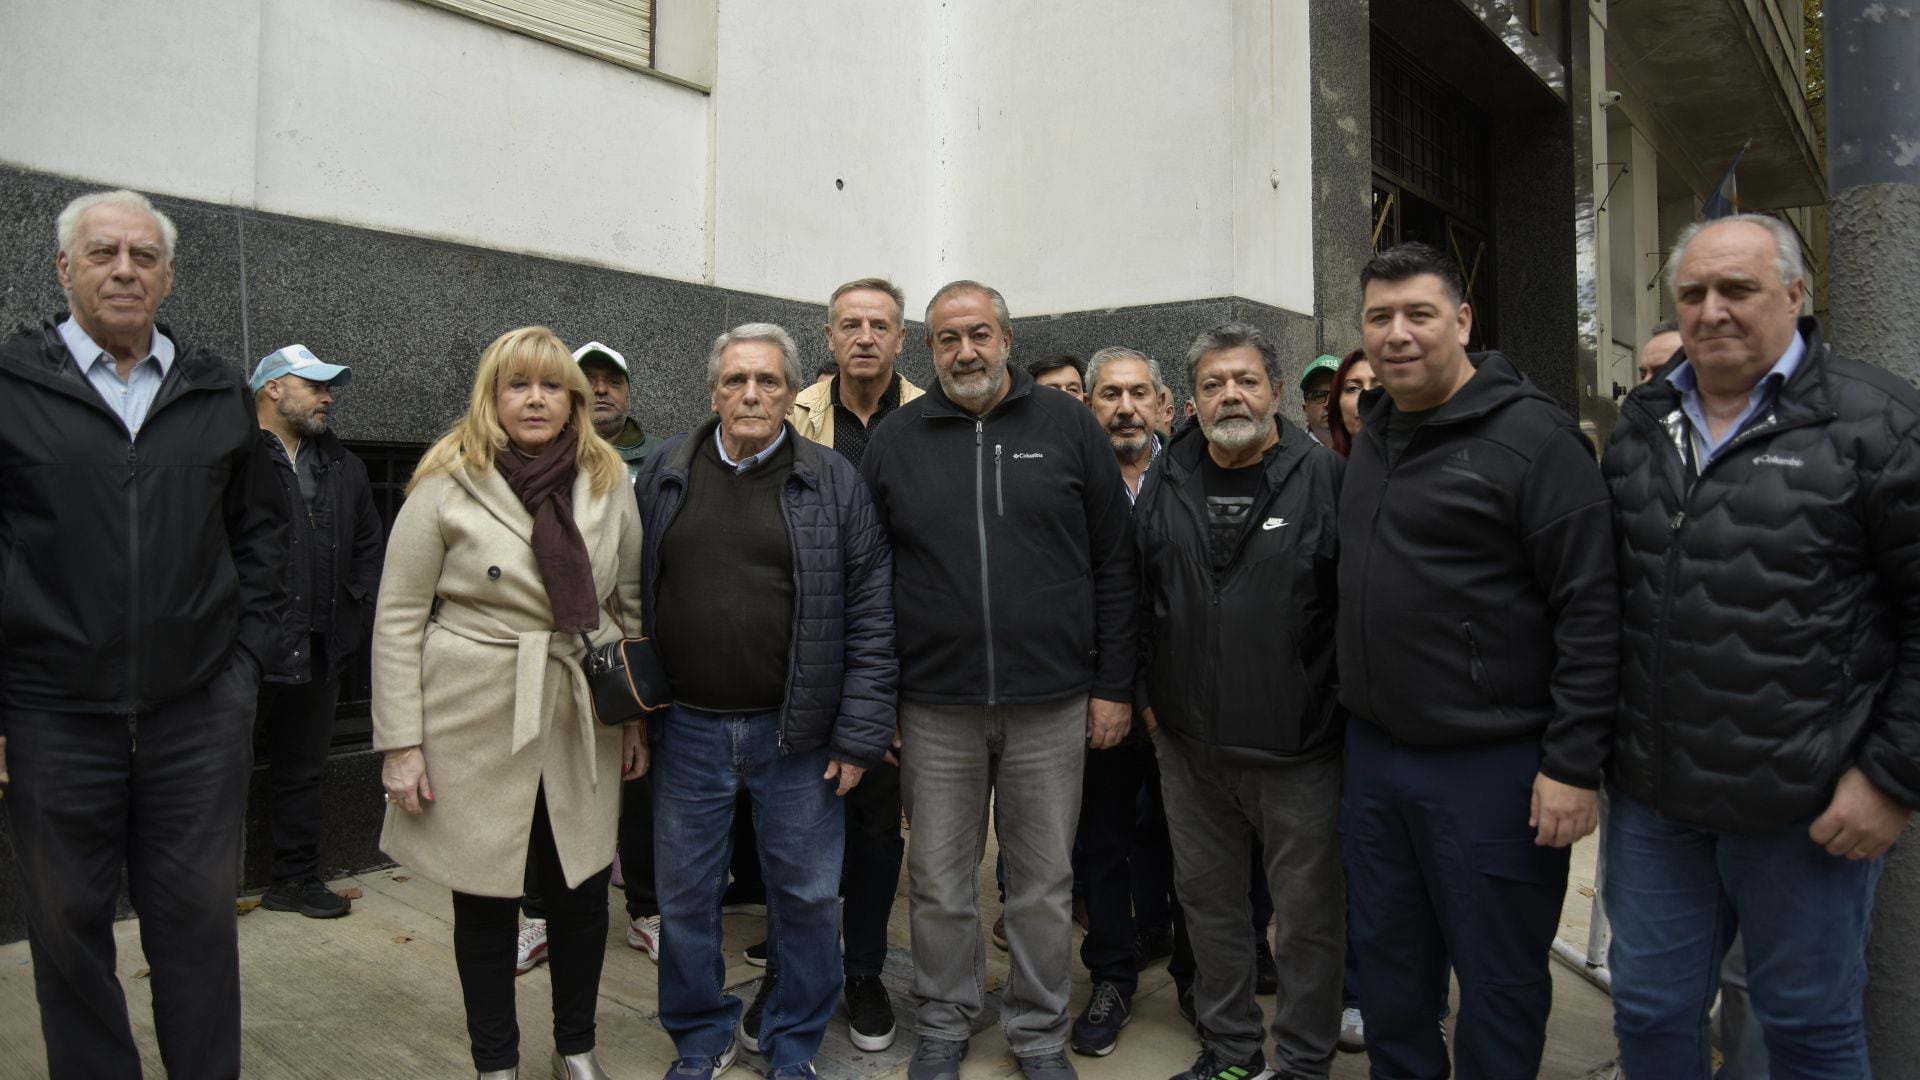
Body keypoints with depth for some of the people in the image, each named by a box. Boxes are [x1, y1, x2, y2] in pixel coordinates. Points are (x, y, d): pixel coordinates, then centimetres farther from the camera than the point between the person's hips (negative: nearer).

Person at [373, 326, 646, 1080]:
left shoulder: (608, 482, 3)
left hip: (582, 727, 3)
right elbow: (398, 619, -5)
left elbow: (631, 606, 8)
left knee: (584, 892, 10)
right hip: (478, 729, -2)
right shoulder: (446, 485, -6)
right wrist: (401, 743, -8)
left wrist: (637, 717, 7)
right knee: (485, 899, 10)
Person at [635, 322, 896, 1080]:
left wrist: (860, 733, -8)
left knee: (806, 894, 10)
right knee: (686, 895, 13)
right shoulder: (663, 475, 5)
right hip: (688, 727, 2)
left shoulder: (833, 482, -3)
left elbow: (871, 614, -5)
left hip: (797, 732, -2)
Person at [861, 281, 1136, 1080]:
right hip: (934, 708, 1)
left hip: (1052, 705, 0)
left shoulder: (1069, 427, 1)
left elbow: (1114, 564, 1)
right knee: (939, 879, 13)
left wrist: (1114, 685, -2)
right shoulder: (895, 441, 4)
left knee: (1045, 882, 12)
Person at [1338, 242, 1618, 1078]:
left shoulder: (1530, 436, -13)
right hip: (1372, 751, 7)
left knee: (1498, 976, 9)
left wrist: (1573, 764, -18)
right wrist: (1358, 707, 14)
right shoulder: (1373, 436, 11)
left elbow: (1592, 608, -16)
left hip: (1490, 763, -7)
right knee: (1387, 961, 19)